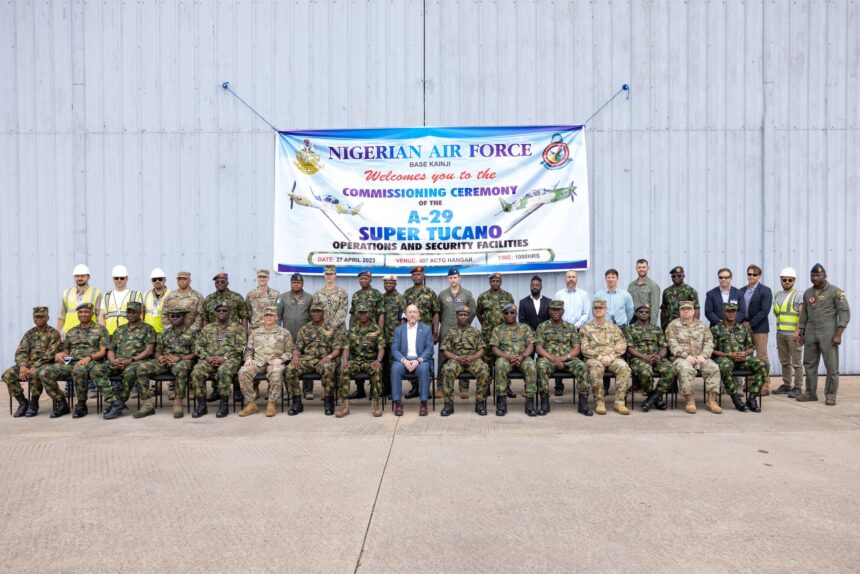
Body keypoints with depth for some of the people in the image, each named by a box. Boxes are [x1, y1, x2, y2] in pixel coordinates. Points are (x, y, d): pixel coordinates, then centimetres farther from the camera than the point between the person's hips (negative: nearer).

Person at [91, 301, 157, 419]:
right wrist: (113, 360, -4)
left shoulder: (147, 329, 9)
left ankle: (116, 403, -20)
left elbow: (149, 350, -3)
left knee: (129, 371, -39)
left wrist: (131, 360, -15)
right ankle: (118, 403, -26)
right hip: (118, 363, 5)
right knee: (97, 370, -22)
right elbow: (110, 350, 20)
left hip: (138, 362, -5)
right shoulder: (119, 330, 25)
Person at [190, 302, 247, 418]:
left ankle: (224, 405, -24)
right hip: (209, 360, 4)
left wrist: (224, 357, -13)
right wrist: (207, 357, -5)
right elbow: (198, 345, 14)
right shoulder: (207, 328, 22)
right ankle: (202, 405, -14)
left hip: (230, 359, -3)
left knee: (224, 371, -37)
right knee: (196, 372, -27)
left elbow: (240, 347, -1)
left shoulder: (237, 327, 10)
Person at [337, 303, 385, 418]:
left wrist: (378, 360, -22)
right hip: (355, 360, 2)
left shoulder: (376, 329, 3)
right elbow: (346, 348, 5)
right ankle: (344, 404, -25)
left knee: (377, 370, -35)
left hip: (371, 361, -2)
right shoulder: (352, 329, 9)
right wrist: (345, 359, -15)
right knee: (344, 370, -30)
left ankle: (375, 403, -25)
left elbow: (381, 348, -2)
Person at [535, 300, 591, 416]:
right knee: (541, 366, -35)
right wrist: (553, 359, -15)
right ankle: (544, 403, -26)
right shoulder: (542, 327, 9)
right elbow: (539, 348, 0)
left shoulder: (571, 328, 14)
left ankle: (583, 403, -20)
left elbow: (577, 349, 6)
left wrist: (564, 357, -13)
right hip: (548, 358, -1)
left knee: (582, 367, -28)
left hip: (568, 358, 2)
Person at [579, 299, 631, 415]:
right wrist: (599, 357, -13)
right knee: (597, 367, -37)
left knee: (624, 367, -30)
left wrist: (610, 356, -10)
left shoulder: (614, 327, 19)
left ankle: (619, 402, -25)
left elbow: (622, 346, 7)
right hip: (594, 358, -2)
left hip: (612, 358, 2)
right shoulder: (585, 328, 12)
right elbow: (585, 349, 1)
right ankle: (599, 402, -29)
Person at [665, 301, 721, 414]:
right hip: (681, 358, -3)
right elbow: (673, 345, -5)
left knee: (713, 368, -24)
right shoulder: (673, 325, 6)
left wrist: (703, 355, -10)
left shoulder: (702, 326, 18)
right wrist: (686, 356, -17)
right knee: (686, 369, -35)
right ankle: (690, 401, -27)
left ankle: (711, 400, -17)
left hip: (700, 357, 4)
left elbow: (709, 342, 9)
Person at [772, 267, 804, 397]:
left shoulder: (798, 295, -4)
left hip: (793, 334, -6)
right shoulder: (777, 295, 15)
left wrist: (797, 331, -19)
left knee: (796, 362, -3)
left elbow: (802, 315, -11)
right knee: (784, 361, 11)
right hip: (780, 333, 6)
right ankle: (786, 385, 19)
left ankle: (798, 387, 1)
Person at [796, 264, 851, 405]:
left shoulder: (835, 291, -4)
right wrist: (801, 332, 13)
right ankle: (811, 392, 17)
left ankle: (831, 395, 8)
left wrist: (838, 334, -13)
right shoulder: (807, 293, 11)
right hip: (810, 334, 5)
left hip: (828, 334, -5)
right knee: (809, 364, 8)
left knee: (832, 366, 0)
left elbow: (845, 313, -7)